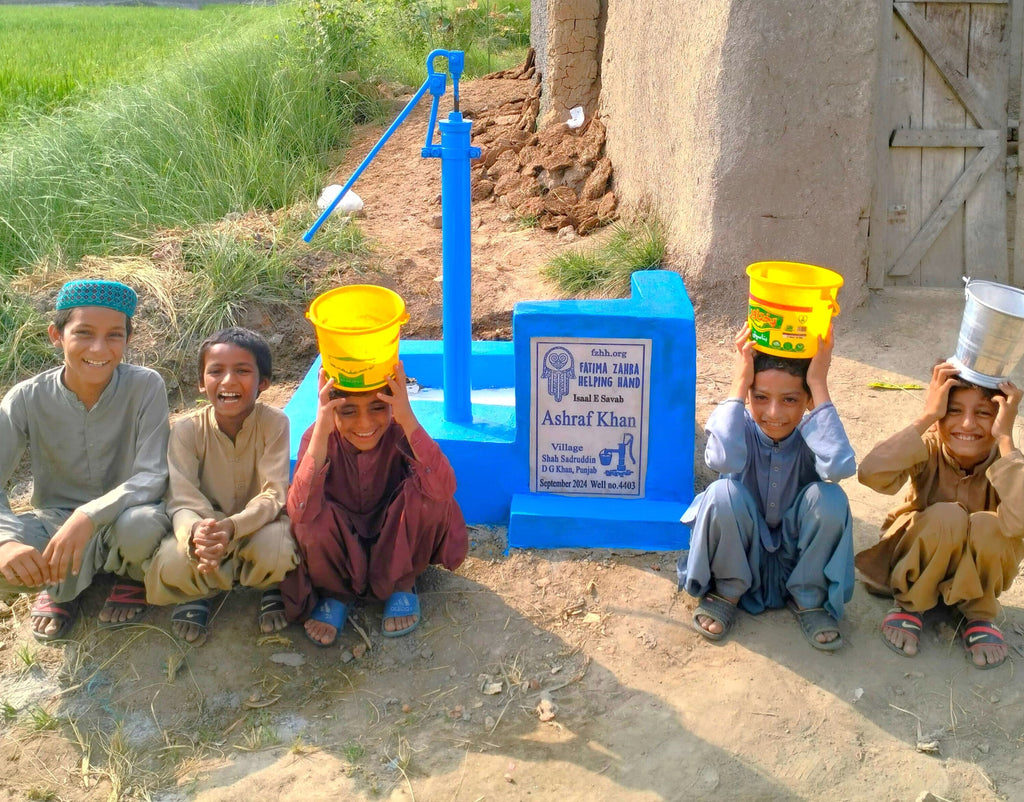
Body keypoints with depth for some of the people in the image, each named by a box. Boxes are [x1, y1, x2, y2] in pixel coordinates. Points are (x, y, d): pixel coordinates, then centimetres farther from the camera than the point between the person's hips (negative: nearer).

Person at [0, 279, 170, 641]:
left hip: (123, 516, -1)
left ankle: (132, 577, 0)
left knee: (141, 525, -38)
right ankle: (61, 586, 5)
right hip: (56, 524, 1)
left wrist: (89, 517, -38)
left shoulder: (145, 386, -17)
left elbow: (152, 477, -21)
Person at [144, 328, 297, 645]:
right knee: (170, 564, -31)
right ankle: (200, 591, 8)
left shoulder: (275, 423, -16)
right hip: (204, 528, 1)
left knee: (275, 546, -37)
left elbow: (274, 495, -22)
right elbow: (182, 500, -20)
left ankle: (270, 586, 3)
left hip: (258, 525, -1)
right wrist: (196, 532, -46)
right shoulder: (187, 429, -13)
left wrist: (231, 527, -43)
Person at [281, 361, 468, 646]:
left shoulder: (399, 431, -23)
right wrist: (321, 433, -47)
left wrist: (409, 420, -47)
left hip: (393, 540, 0)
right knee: (308, 522, -32)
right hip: (339, 546, 0)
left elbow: (444, 489, -41)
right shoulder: (319, 436, -22)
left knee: (427, 490, -28)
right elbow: (299, 512, -39)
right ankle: (335, 591, 0)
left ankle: (402, 584, -4)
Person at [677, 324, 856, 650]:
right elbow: (723, 459, -43)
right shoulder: (741, 427, -18)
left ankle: (809, 600, -3)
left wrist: (819, 385, -36)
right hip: (740, 555, -1)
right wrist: (738, 384, -36)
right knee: (724, 493, -32)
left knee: (830, 497, -28)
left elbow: (839, 466, -41)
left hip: (798, 557, 1)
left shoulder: (811, 432, -16)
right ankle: (726, 591, -3)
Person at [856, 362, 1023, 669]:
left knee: (988, 526, -33)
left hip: (977, 572, 1)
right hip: (916, 561, -1)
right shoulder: (928, 450, -20)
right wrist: (926, 417, -38)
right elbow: (871, 473, -43)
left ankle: (979, 613, -6)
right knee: (947, 516, -34)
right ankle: (909, 605, -7)